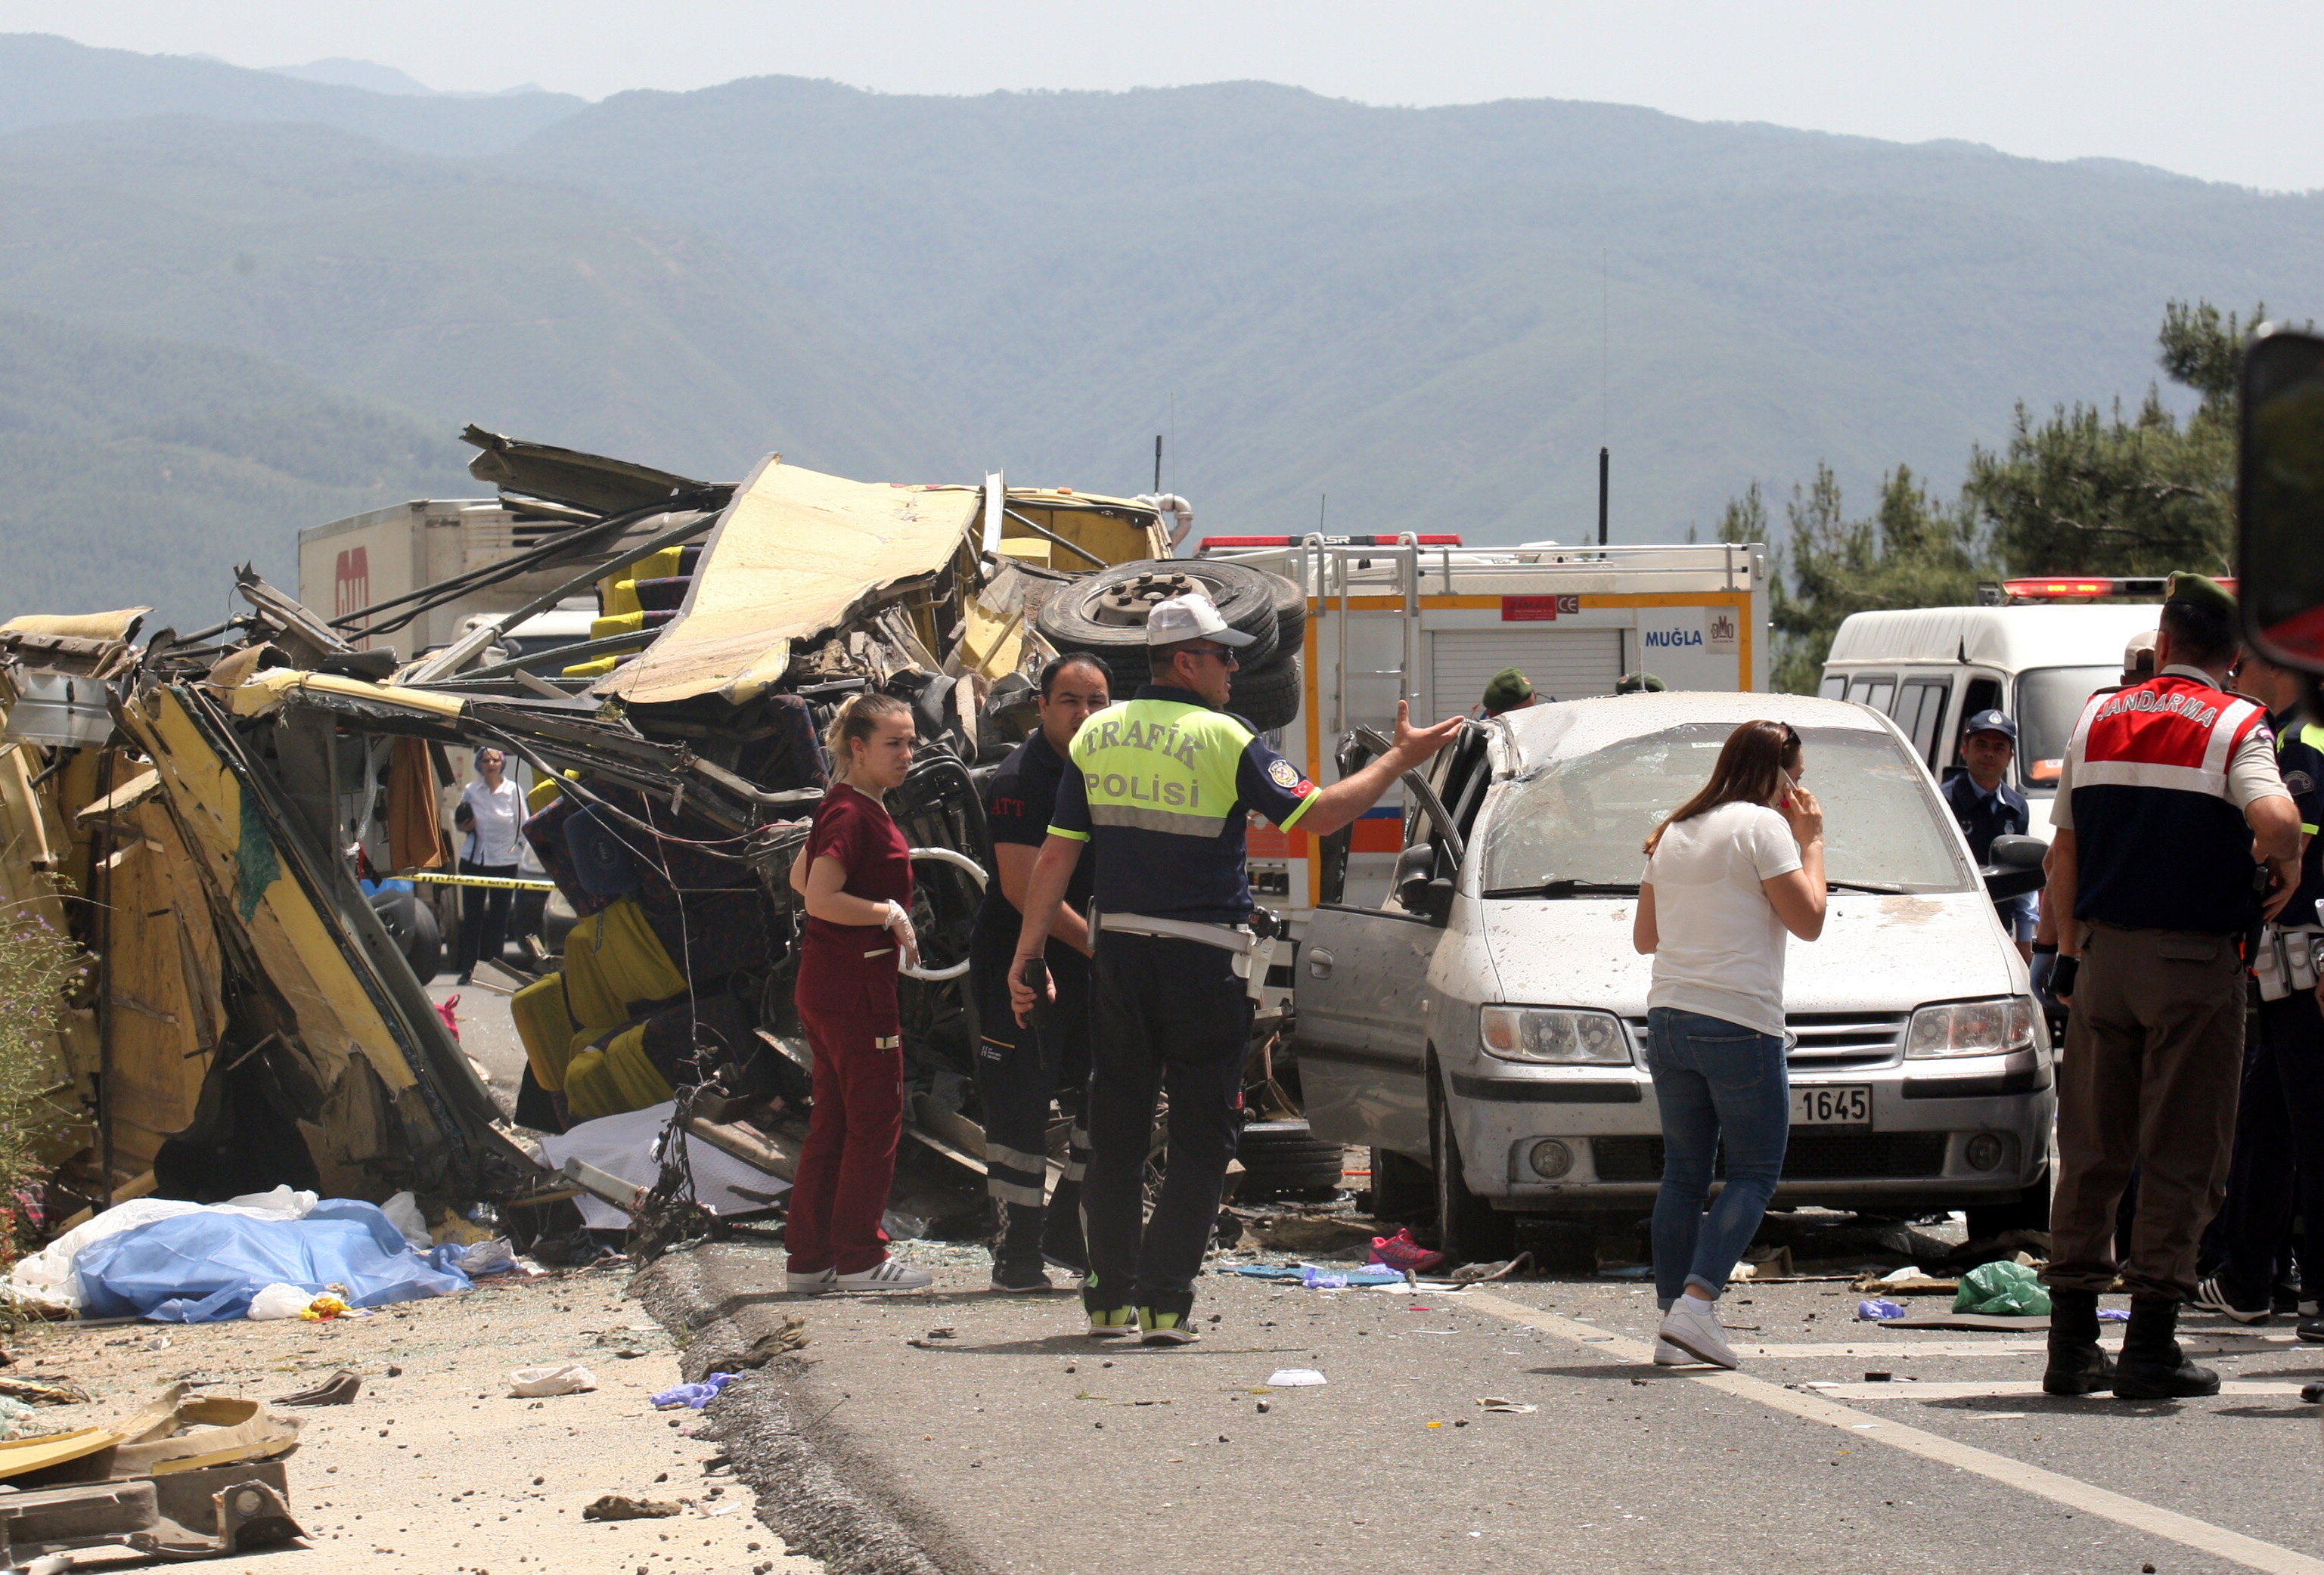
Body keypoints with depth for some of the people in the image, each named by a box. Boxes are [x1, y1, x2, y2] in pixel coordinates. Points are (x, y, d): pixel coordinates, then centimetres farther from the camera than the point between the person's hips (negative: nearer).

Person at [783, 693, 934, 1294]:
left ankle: (810, 1256, 15)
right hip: (855, 986, -10)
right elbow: (819, 897, -25)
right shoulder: (853, 815, -17)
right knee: (876, 1118, -3)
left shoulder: (844, 807, 14)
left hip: (824, 984, 10)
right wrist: (891, 914, -16)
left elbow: (800, 877, 26)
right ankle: (859, 1258, 1)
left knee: (833, 1121, 13)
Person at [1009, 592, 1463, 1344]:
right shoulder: (1226, 740, -10)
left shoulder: (1099, 734, 5)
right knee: (1200, 1138, 3)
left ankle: (1110, 1297, 13)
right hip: (1204, 962, -4)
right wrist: (1401, 758, 1)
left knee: (1116, 1132, 12)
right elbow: (1319, 814, -9)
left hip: (1120, 952, 5)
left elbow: (1056, 855, 6)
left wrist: (1027, 954, 10)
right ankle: (1166, 1301, -2)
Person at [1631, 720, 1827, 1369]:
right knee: (1754, 1172, -1)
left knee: (1683, 1172, 11)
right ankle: (1697, 1302, -15)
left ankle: (1671, 1320, 6)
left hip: (1668, 1019, 7)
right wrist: (1811, 844, 5)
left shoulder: (1674, 833, 17)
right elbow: (1808, 920, -6)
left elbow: (1644, 937, 22)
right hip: (1739, 1023, -7)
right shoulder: (1762, 827, -6)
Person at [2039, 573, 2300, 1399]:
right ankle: (2151, 1345, -2)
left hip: (2104, 952, 4)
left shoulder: (2098, 720, 8)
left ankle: (2072, 1343, 10)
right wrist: (2284, 863, -4)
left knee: (2091, 1152, 10)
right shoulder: (2236, 726, -7)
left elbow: (2062, 854, 10)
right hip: (2195, 959, -4)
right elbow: (2274, 817, -26)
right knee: (2180, 1158, 1)